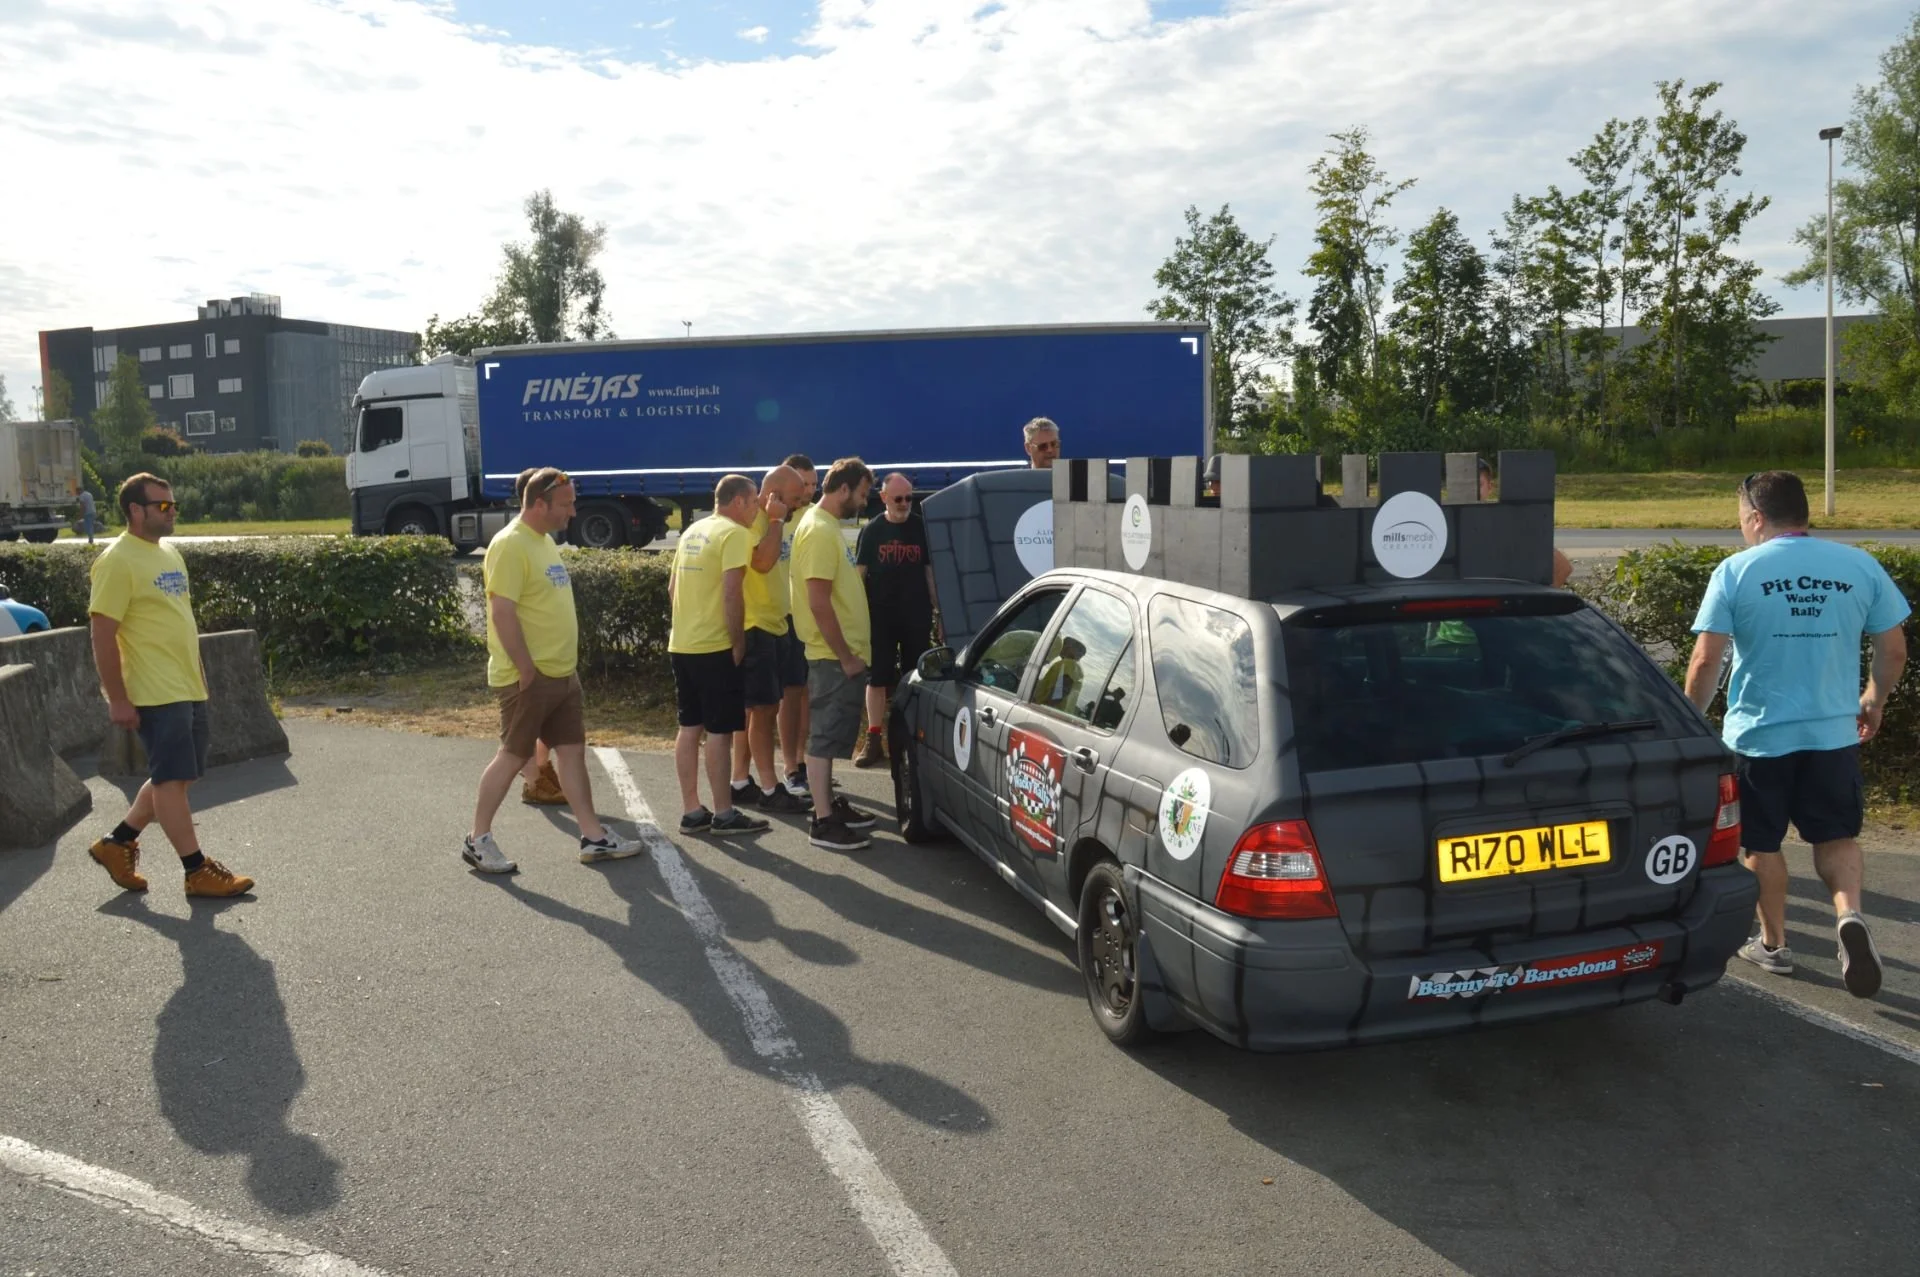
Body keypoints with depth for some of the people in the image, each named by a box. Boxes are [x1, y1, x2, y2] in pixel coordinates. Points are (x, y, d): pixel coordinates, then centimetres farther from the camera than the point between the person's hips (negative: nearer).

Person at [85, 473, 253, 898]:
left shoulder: (169, 554, 14)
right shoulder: (117, 562, -13)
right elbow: (103, 635, -16)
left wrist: (199, 672, 22)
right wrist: (118, 699, -18)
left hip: (189, 688, 9)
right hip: (155, 692, -9)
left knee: (176, 777, 15)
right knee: (173, 778, -2)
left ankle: (117, 843, 29)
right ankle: (198, 871, 5)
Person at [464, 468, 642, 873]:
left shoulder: (544, 540, 14)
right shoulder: (511, 545, -16)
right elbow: (502, 613, -22)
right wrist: (527, 669, -20)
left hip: (563, 673, 9)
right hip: (530, 678, -9)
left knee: (572, 751, 10)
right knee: (512, 757, 1)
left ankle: (594, 837, 15)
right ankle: (478, 840, 14)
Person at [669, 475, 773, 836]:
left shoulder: (692, 531, 15)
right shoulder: (734, 533, -11)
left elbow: (672, 587, 19)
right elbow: (732, 593, -19)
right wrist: (738, 643, -12)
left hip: (681, 643, 9)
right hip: (714, 646, -8)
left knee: (690, 727, 11)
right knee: (720, 730, -2)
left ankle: (691, 811, 15)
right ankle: (724, 814, 3)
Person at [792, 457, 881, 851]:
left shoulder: (828, 527, 15)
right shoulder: (818, 530, -18)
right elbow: (819, 603, -23)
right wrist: (845, 656, -19)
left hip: (845, 653, 10)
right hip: (834, 656, -10)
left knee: (835, 733, 17)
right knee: (826, 735, -4)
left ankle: (831, 803, 27)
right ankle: (823, 822, 1)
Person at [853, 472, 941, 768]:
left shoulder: (922, 528, 3)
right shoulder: (871, 530, 2)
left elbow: (931, 570, 7)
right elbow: (859, 573, 3)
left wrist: (939, 610, 4)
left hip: (917, 615, 1)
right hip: (880, 615, 0)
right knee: (877, 677, 1)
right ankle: (873, 741, 3)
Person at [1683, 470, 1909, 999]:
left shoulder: (1735, 571, -10)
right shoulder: (1860, 566, -1)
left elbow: (1706, 661, -14)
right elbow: (1894, 650, 5)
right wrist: (1874, 700, 22)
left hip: (1758, 734, -2)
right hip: (1835, 731, 3)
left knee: (1761, 844, 14)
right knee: (1836, 837, 17)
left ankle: (1773, 945, 25)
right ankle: (1849, 915, -8)